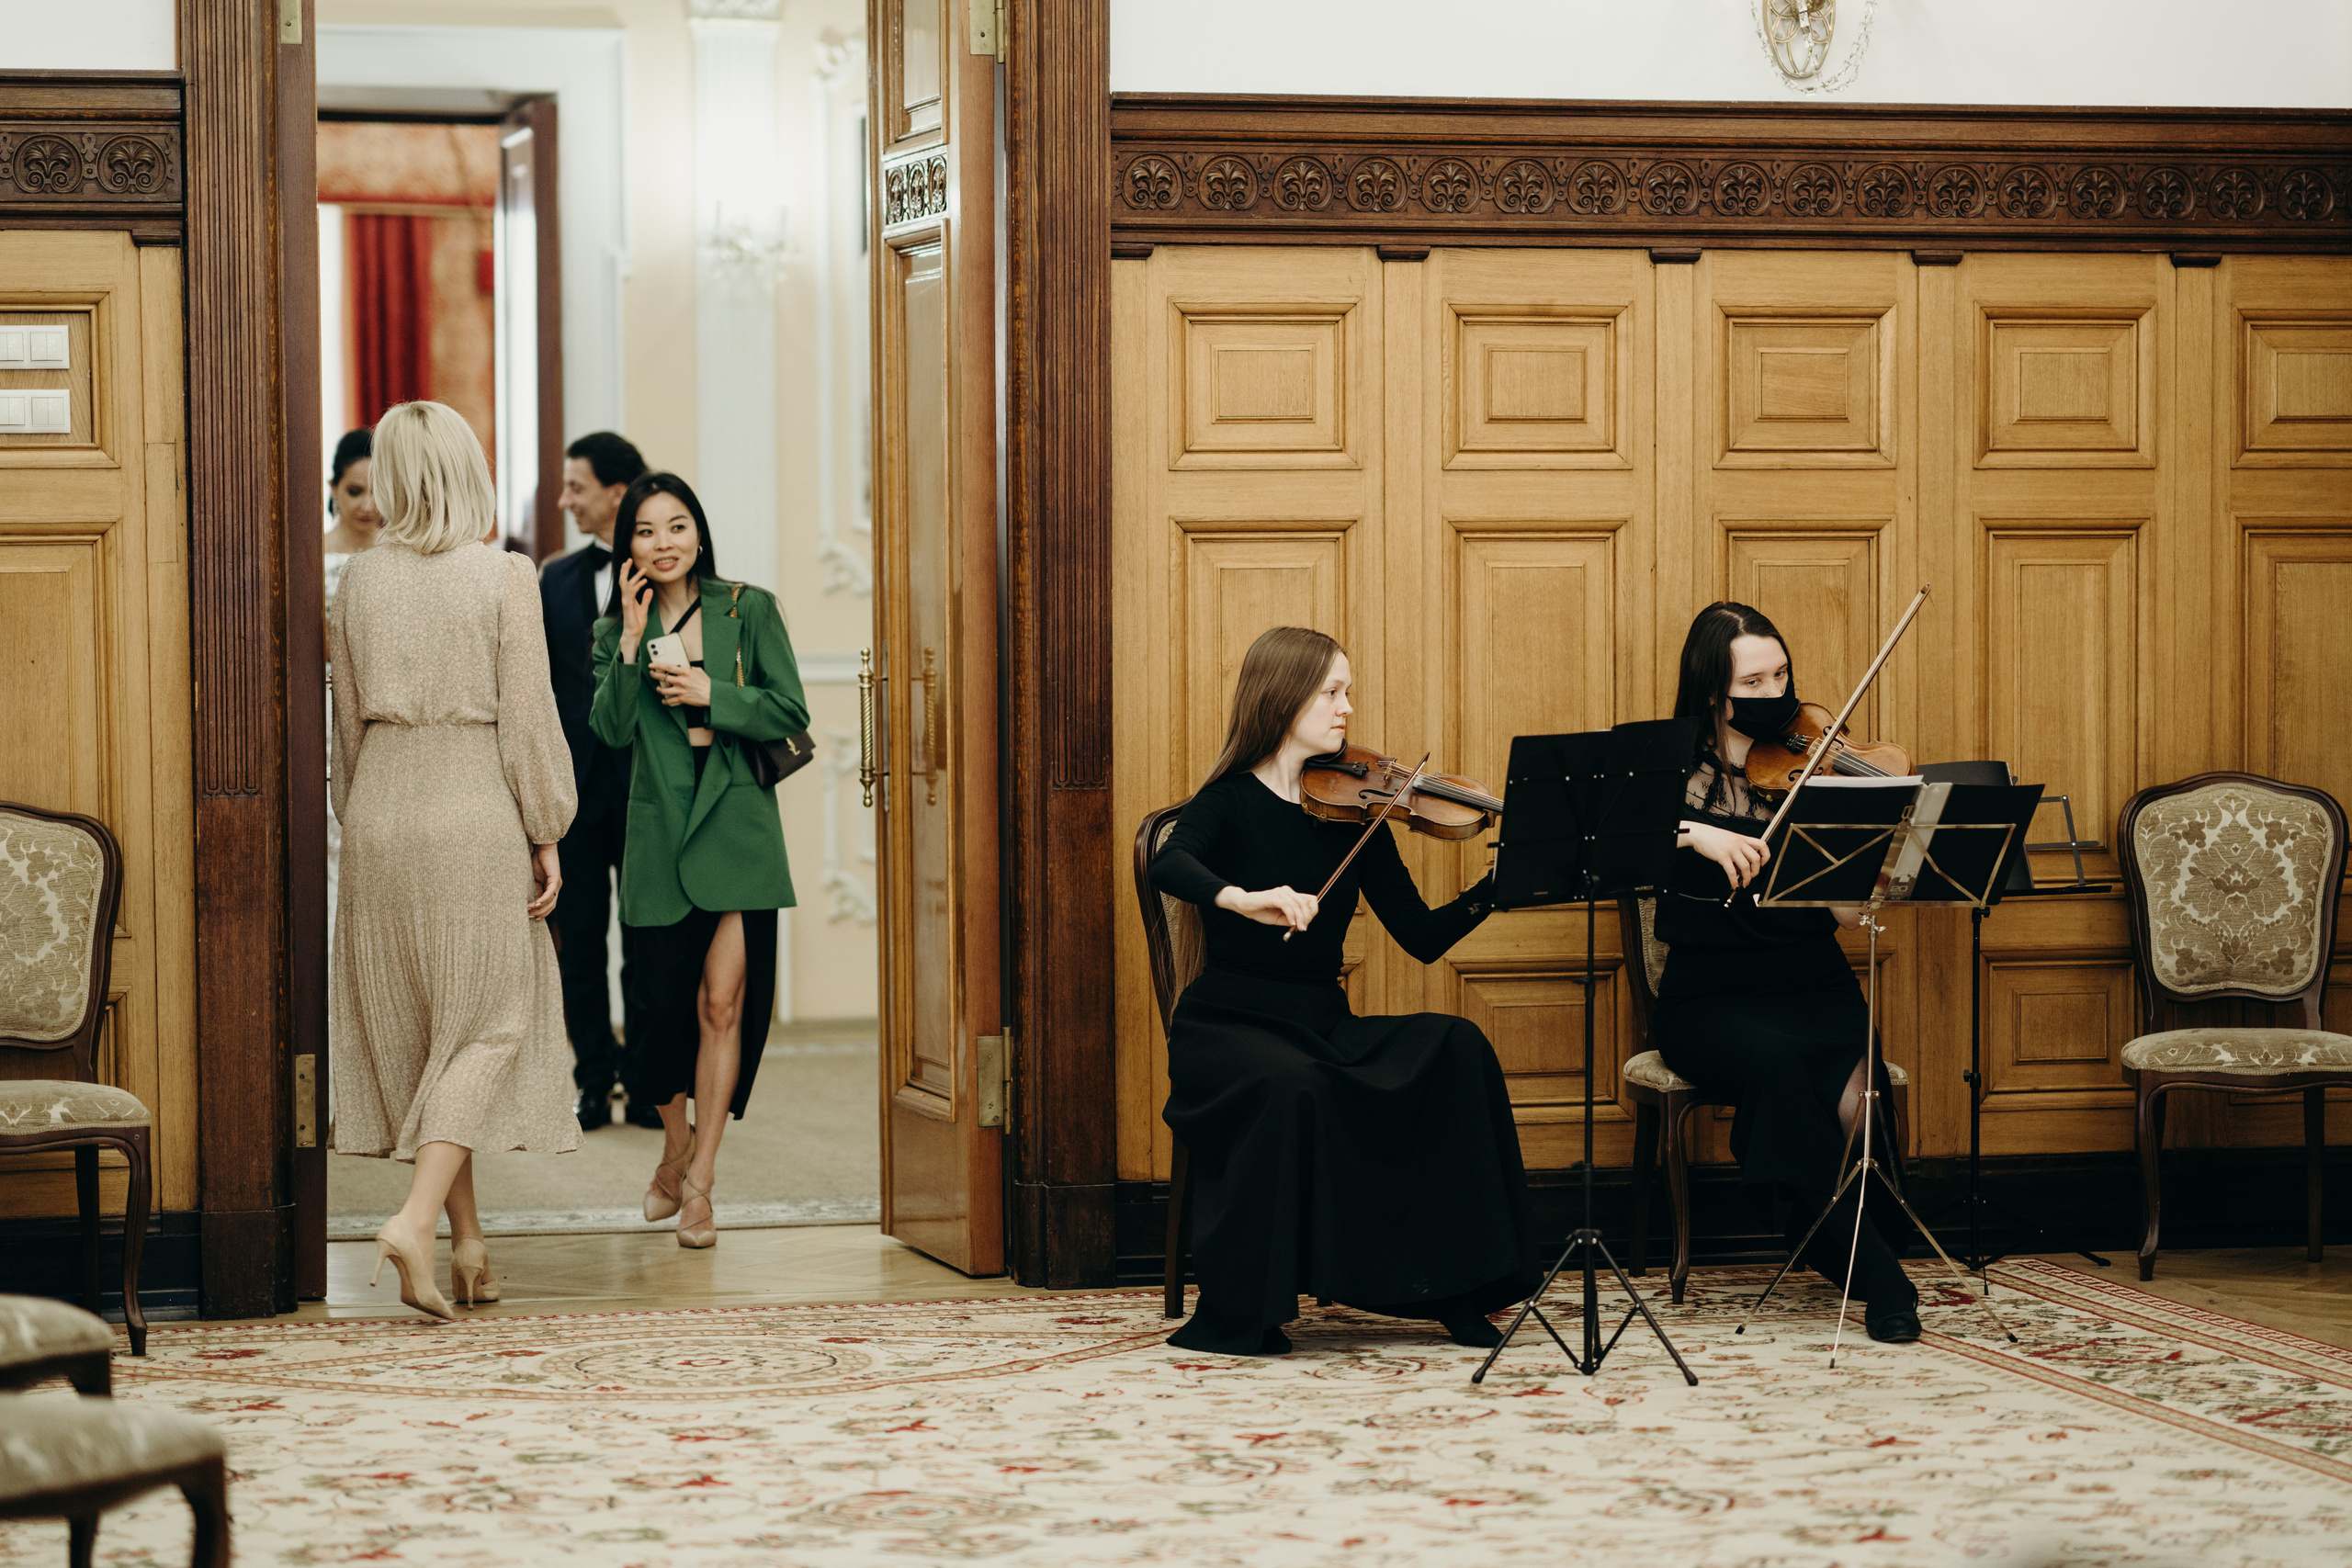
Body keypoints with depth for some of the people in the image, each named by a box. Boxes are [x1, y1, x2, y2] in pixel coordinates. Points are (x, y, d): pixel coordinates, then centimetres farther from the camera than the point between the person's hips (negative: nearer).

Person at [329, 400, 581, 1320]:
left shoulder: (360, 580, 3)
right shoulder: (504, 577, -9)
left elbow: (348, 718, 10)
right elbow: (527, 717, -8)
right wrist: (547, 836, -1)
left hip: (382, 807, 4)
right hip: (476, 815, -4)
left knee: (410, 1028, 11)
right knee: (486, 1024, 1)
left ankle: (468, 1243, 16)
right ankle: (418, 1220, -17)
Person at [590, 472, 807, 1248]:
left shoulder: (749, 610, 2)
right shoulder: (616, 629, 7)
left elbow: (791, 713, -1)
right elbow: (612, 729, -7)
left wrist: (711, 695, -12)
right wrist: (632, 639, -14)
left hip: (738, 827, -2)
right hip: (658, 830, 2)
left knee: (722, 1000, -8)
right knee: (659, 1002, 5)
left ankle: (699, 1182, -2)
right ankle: (675, 1151, 31)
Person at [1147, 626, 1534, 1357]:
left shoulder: (1353, 812, 9)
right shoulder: (1232, 801, -2)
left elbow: (1421, 936, 4)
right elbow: (1168, 866, -25)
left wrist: (1500, 883, -12)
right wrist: (1241, 899, -43)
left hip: (1324, 1023, 4)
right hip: (1231, 1022, -4)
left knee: (1455, 1049, -21)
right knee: (1291, 1085, -37)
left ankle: (1455, 1290, -18)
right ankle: (1236, 1315, -24)